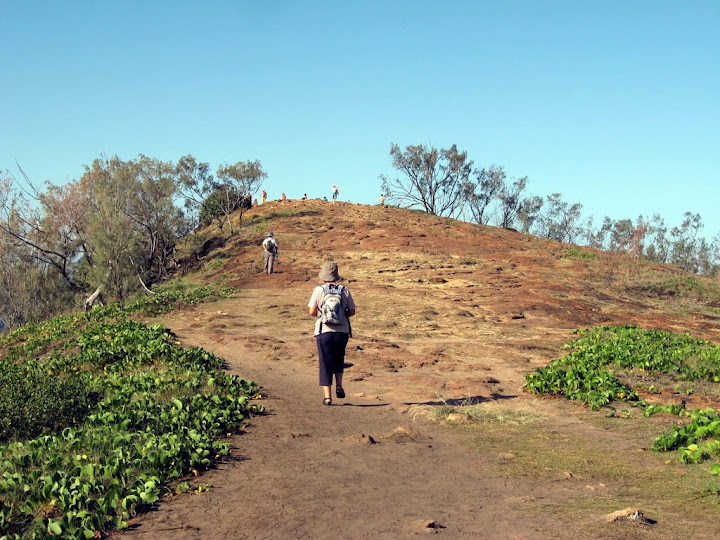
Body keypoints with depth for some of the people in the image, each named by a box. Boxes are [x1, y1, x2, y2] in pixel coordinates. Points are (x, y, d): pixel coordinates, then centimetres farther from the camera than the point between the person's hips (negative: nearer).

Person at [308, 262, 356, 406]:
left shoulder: (319, 290, -5)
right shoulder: (344, 290, 1)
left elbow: (312, 311, -8)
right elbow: (352, 311, 2)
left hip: (324, 331, -2)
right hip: (342, 331, 2)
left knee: (325, 363, 5)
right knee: (339, 359, 24)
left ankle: (327, 396, 4)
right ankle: (339, 386, 9)